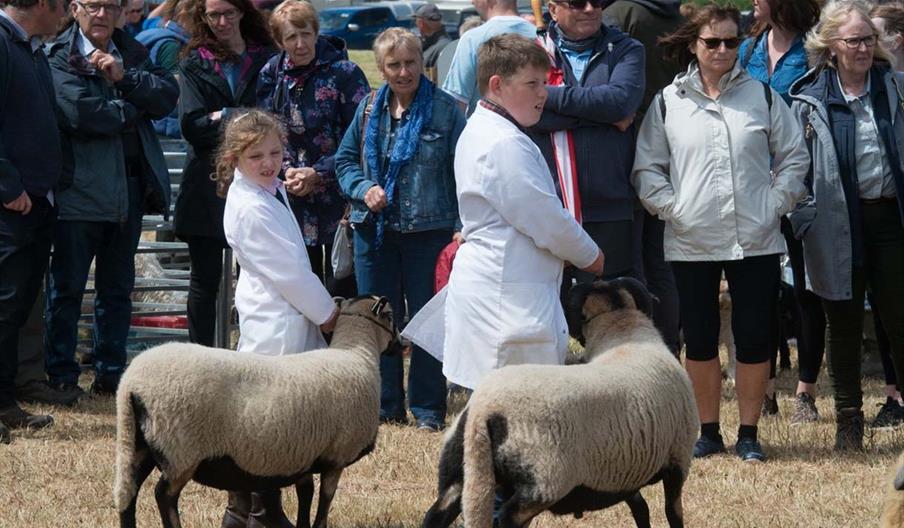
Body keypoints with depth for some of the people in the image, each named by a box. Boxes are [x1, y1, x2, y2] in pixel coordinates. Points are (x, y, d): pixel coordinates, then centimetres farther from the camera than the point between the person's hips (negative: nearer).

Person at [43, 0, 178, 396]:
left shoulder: (133, 53, 12)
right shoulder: (60, 58, -8)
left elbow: (168, 96, 0)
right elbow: (81, 112, -21)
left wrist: (125, 77, -13)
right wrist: (132, 111, -7)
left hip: (130, 190, 6)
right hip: (81, 189, -6)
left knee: (118, 289, 13)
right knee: (67, 288, 2)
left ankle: (111, 373, 21)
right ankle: (60, 375, 8)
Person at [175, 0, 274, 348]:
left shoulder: (266, 59, 6)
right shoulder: (195, 63, 6)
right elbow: (192, 126, -5)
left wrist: (223, 117, -11)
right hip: (207, 186, 0)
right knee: (205, 278, 6)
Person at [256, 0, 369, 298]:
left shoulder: (343, 73, -8)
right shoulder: (271, 75, 4)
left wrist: (319, 173, -16)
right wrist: (284, 171, -7)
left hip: (337, 204, -4)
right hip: (292, 204, 4)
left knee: (342, 293, -2)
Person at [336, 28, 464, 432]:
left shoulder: (444, 110, -5)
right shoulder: (369, 110, 7)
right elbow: (345, 160, 13)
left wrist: (463, 227, -13)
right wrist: (364, 189, -7)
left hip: (428, 230, -4)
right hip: (375, 230, 4)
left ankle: (428, 408, 10)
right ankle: (385, 405, 19)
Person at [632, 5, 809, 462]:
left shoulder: (762, 96, 4)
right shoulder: (668, 103, 3)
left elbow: (794, 157, 9)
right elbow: (647, 169, 6)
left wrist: (776, 203, -2)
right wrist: (670, 208, -6)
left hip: (756, 242, 0)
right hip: (691, 244, 0)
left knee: (756, 338, 2)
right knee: (700, 339, 7)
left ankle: (748, 434, 13)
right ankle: (708, 432, 19)